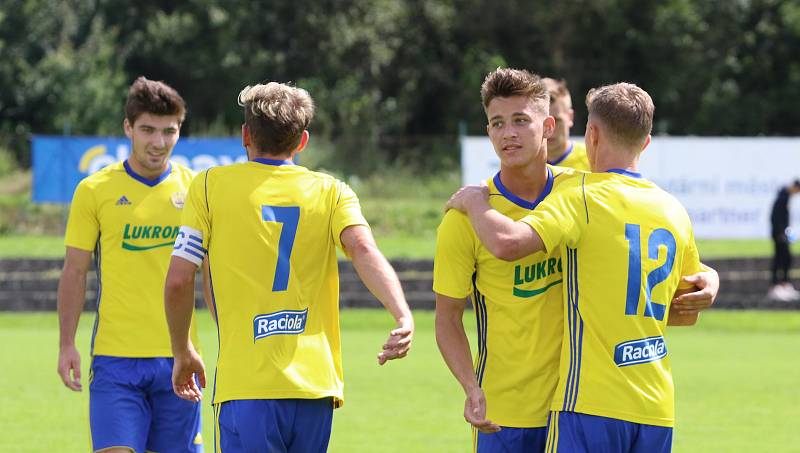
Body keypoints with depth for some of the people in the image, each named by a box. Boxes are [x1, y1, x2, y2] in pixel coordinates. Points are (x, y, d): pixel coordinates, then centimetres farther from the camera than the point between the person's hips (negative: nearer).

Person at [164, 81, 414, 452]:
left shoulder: (210, 186, 5)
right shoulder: (331, 192, 10)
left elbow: (178, 281, 1)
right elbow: (364, 251, -11)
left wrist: (182, 354, 16)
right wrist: (402, 316, -24)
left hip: (245, 385, -3)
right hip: (316, 385, 3)